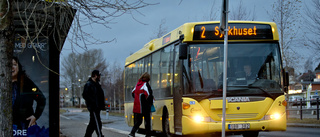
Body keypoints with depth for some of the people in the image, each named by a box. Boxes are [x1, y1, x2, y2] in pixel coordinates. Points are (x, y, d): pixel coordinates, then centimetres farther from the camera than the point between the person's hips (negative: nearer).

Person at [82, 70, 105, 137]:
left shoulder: (96, 84, 19)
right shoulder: (89, 84, -10)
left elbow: (100, 96, 24)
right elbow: (85, 95, -17)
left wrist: (102, 105, 13)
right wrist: (93, 103, -20)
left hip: (97, 108, 10)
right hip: (93, 108, -10)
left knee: (92, 123, 13)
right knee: (97, 123, -11)